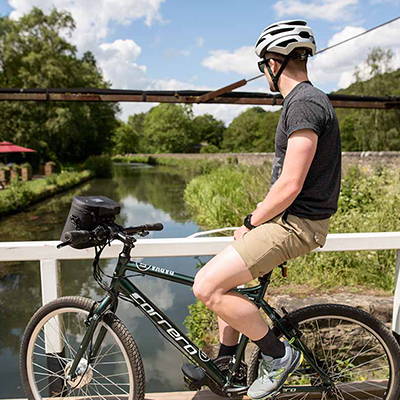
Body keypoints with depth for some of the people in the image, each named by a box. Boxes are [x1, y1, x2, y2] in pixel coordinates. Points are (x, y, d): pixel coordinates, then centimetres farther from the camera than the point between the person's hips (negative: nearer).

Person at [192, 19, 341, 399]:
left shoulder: (303, 104, -17)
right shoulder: (307, 100, 17)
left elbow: (290, 186, -23)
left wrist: (250, 222, -9)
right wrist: (256, 217, 14)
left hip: (296, 223, -10)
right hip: (290, 216, 10)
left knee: (207, 287, -15)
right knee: (222, 280, 17)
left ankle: (278, 354, 3)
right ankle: (226, 361, 30)